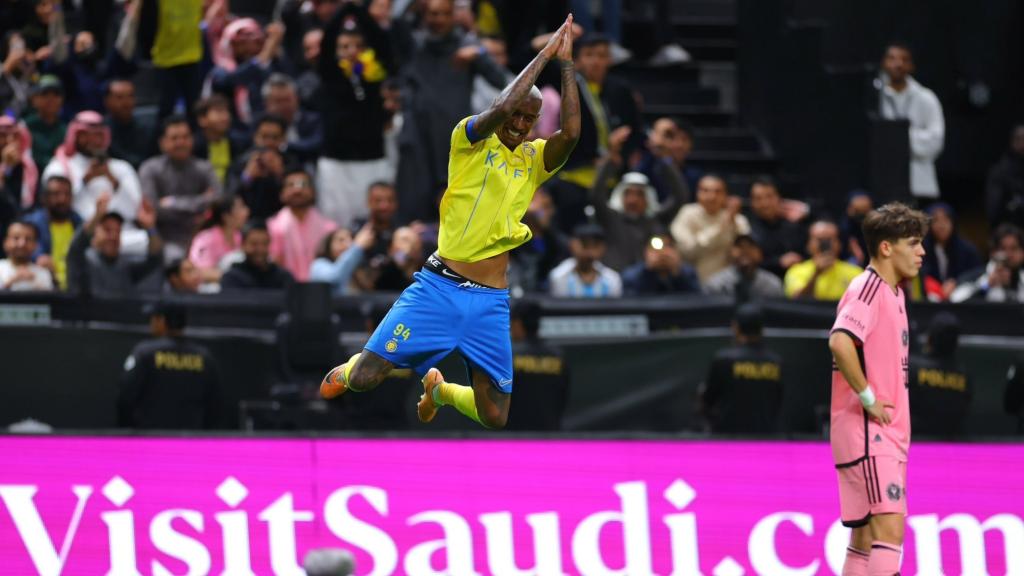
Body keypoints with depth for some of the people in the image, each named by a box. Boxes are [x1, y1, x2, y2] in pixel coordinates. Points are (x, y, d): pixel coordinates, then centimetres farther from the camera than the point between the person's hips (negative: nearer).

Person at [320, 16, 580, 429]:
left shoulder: (534, 159, 9)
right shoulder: (469, 139, 0)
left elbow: (571, 133, -11)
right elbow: (503, 107, -20)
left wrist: (566, 65, -11)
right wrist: (544, 54, -15)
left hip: (491, 302, 3)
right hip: (439, 287, -3)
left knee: (495, 418, 0)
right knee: (364, 376, -12)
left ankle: (439, 389, 35)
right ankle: (344, 373, 29)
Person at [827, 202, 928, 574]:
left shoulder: (892, 291, 17)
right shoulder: (869, 287, -13)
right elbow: (840, 342, -29)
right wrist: (868, 399, -21)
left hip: (884, 434, 10)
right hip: (867, 432, -10)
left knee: (866, 537, 9)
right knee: (889, 528, -18)